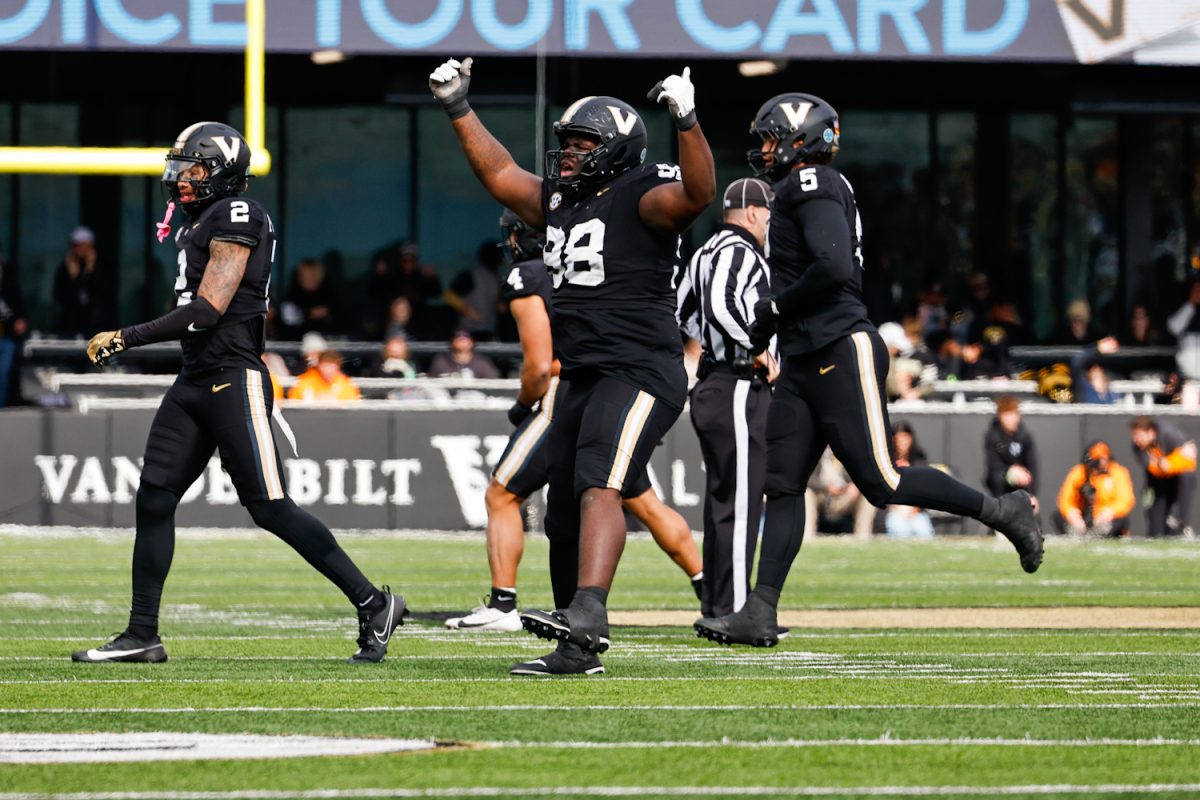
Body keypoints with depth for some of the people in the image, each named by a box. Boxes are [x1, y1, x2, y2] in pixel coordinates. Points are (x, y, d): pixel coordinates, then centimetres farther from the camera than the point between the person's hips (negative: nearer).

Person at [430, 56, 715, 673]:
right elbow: (499, 173, 27)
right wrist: (457, 109, 23)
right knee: (563, 520, 10)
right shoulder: (558, 201, 17)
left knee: (598, 488, -28)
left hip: (639, 374, -9)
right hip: (581, 379, 9)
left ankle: (587, 612, -43)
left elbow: (697, 193, -26)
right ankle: (577, 648, 18)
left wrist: (686, 121, -38)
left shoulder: (641, 196, -7)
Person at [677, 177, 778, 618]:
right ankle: (732, 610, -11)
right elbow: (720, 305, -27)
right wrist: (757, 350, -20)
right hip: (738, 389, -10)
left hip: (712, 383, 11)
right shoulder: (738, 251, -11)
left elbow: (682, 313, 26)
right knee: (740, 502, -10)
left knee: (722, 500, 13)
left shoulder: (707, 253, 18)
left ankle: (715, 606, 17)